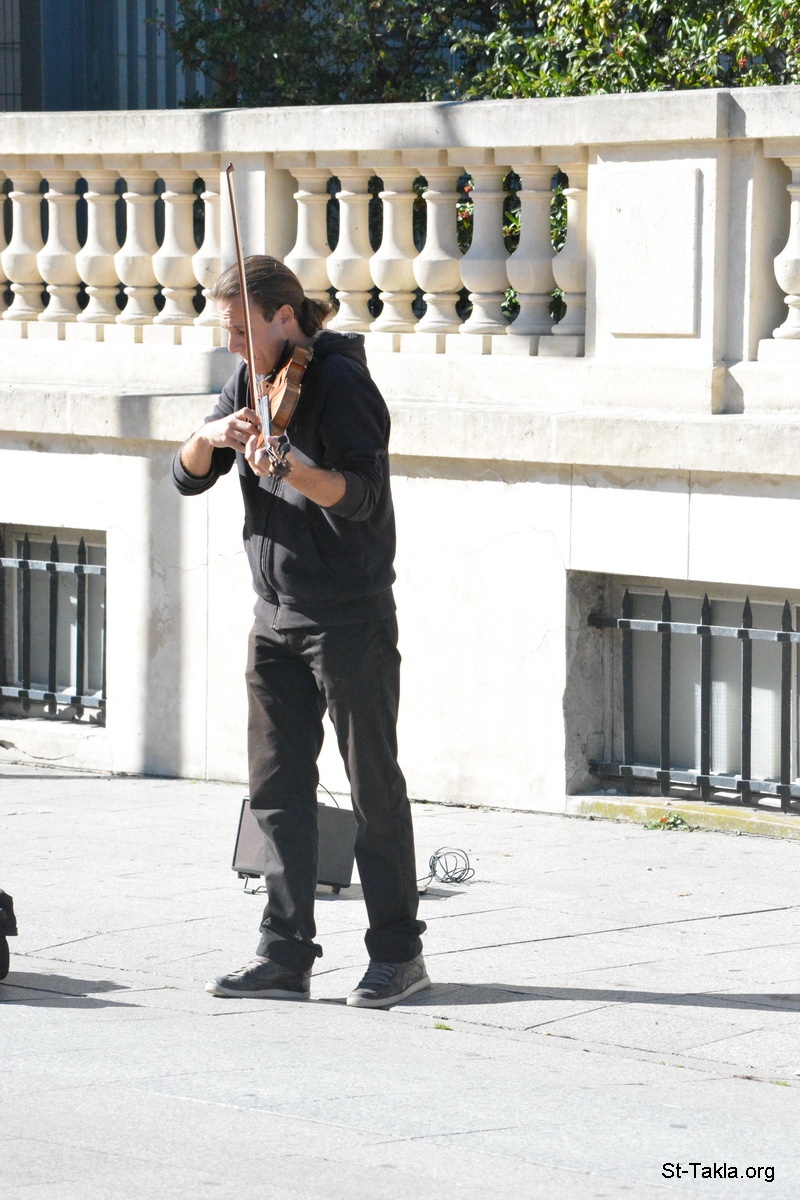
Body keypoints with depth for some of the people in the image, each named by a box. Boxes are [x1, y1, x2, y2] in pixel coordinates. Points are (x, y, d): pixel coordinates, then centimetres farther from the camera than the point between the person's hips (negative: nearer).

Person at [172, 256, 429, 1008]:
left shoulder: (340, 382, -13)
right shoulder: (252, 382, 9)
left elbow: (363, 493, -24)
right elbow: (187, 480, 7)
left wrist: (293, 469, -40)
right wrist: (210, 437, -14)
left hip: (348, 619, -8)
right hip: (276, 616, 8)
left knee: (374, 786, 0)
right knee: (276, 787, 6)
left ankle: (398, 953, 8)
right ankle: (286, 958, 9)